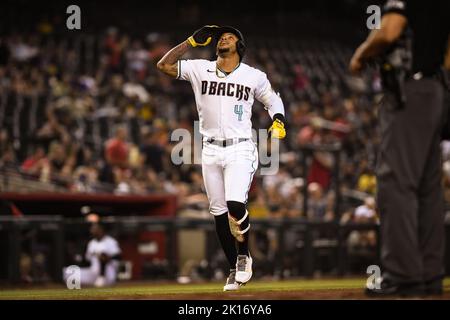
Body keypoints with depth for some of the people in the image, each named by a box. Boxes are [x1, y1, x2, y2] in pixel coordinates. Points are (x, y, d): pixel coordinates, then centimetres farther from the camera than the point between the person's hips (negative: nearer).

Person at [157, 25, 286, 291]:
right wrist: (193, 41, -3)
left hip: (240, 149, -3)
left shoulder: (254, 76, 3)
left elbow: (273, 99, 15)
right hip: (211, 151, 3)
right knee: (219, 212, 4)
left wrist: (278, 120, -6)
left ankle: (244, 256, 4)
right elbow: (164, 65, 0)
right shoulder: (200, 70, 5)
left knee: (235, 205, -21)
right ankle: (235, 269, 16)